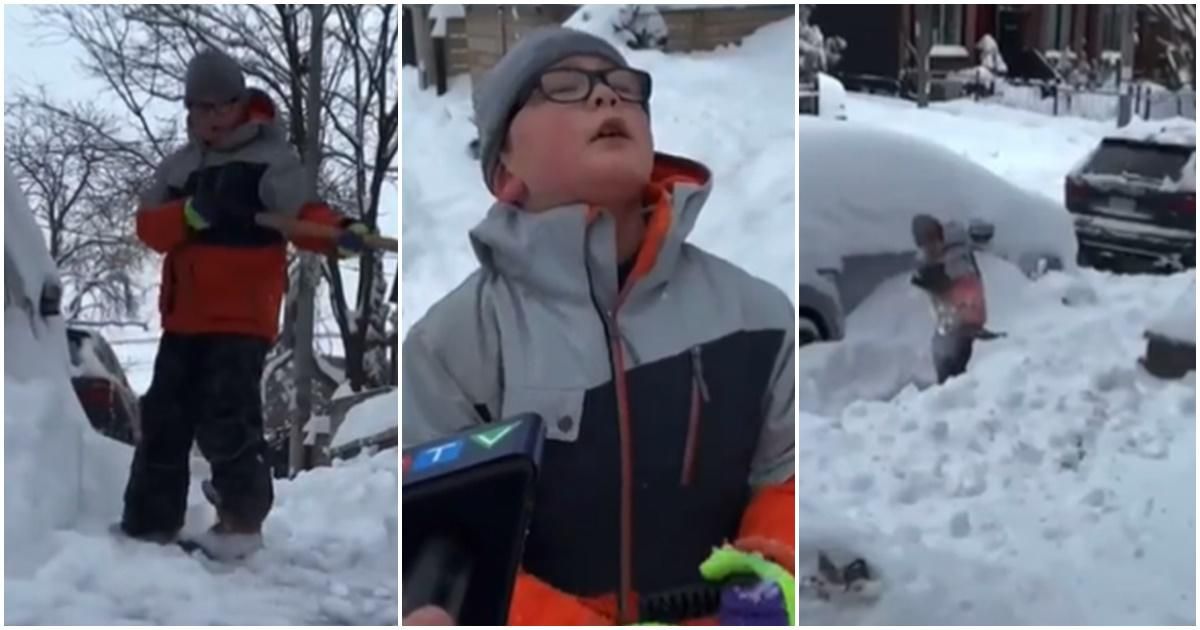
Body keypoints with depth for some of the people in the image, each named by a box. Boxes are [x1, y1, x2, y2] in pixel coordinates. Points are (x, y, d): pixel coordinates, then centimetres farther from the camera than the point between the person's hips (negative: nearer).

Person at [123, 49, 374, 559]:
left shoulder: (271, 157, -4)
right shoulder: (177, 167, 14)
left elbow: (302, 214, -15)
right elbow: (149, 227, 2)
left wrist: (338, 232, -37)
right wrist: (190, 213, -18)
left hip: (243, 315, -6)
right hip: (184, 314, 6)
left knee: (225, 419, -15)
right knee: (163, 418, 10)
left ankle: (243, 519, 3)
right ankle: (149, 521, 25)